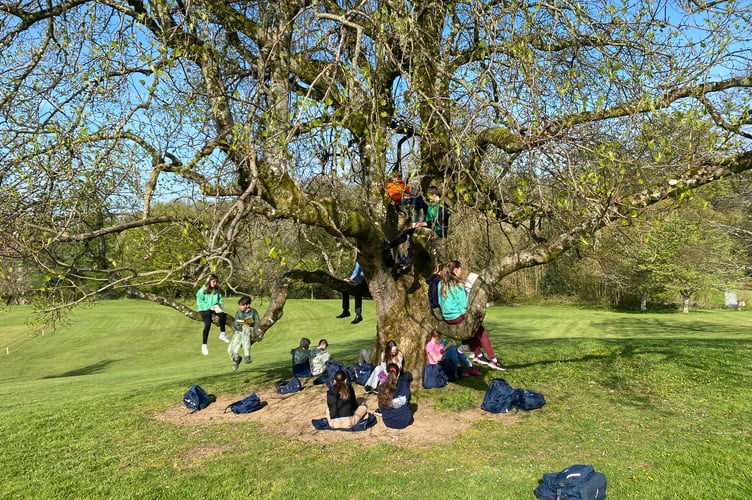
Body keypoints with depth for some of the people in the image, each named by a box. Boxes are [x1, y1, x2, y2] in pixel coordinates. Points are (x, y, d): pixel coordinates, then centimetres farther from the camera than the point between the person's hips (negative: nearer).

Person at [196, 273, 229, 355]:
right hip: (204, 309, -3)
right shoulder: (203, 290, -13)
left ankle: (222, 334, -11)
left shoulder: (216, 289, -1)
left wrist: (219, 305, -9)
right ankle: (204, 345, -9)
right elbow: (199, 302, -13)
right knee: (208, 324, -22)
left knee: (222, 314, -28)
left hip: (214, 308, 3)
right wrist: (210, 306, -19)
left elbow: (219, 299, 11)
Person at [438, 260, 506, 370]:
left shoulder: (441, 284, 5)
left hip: (447, 319, 8)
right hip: (458, 317, -8)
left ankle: (477, 355, 30)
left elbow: (440, 302, 12)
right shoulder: (458, 285, -15)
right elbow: (464, 305, -14)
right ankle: (493, 360, 11)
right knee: (481, 330, 8)